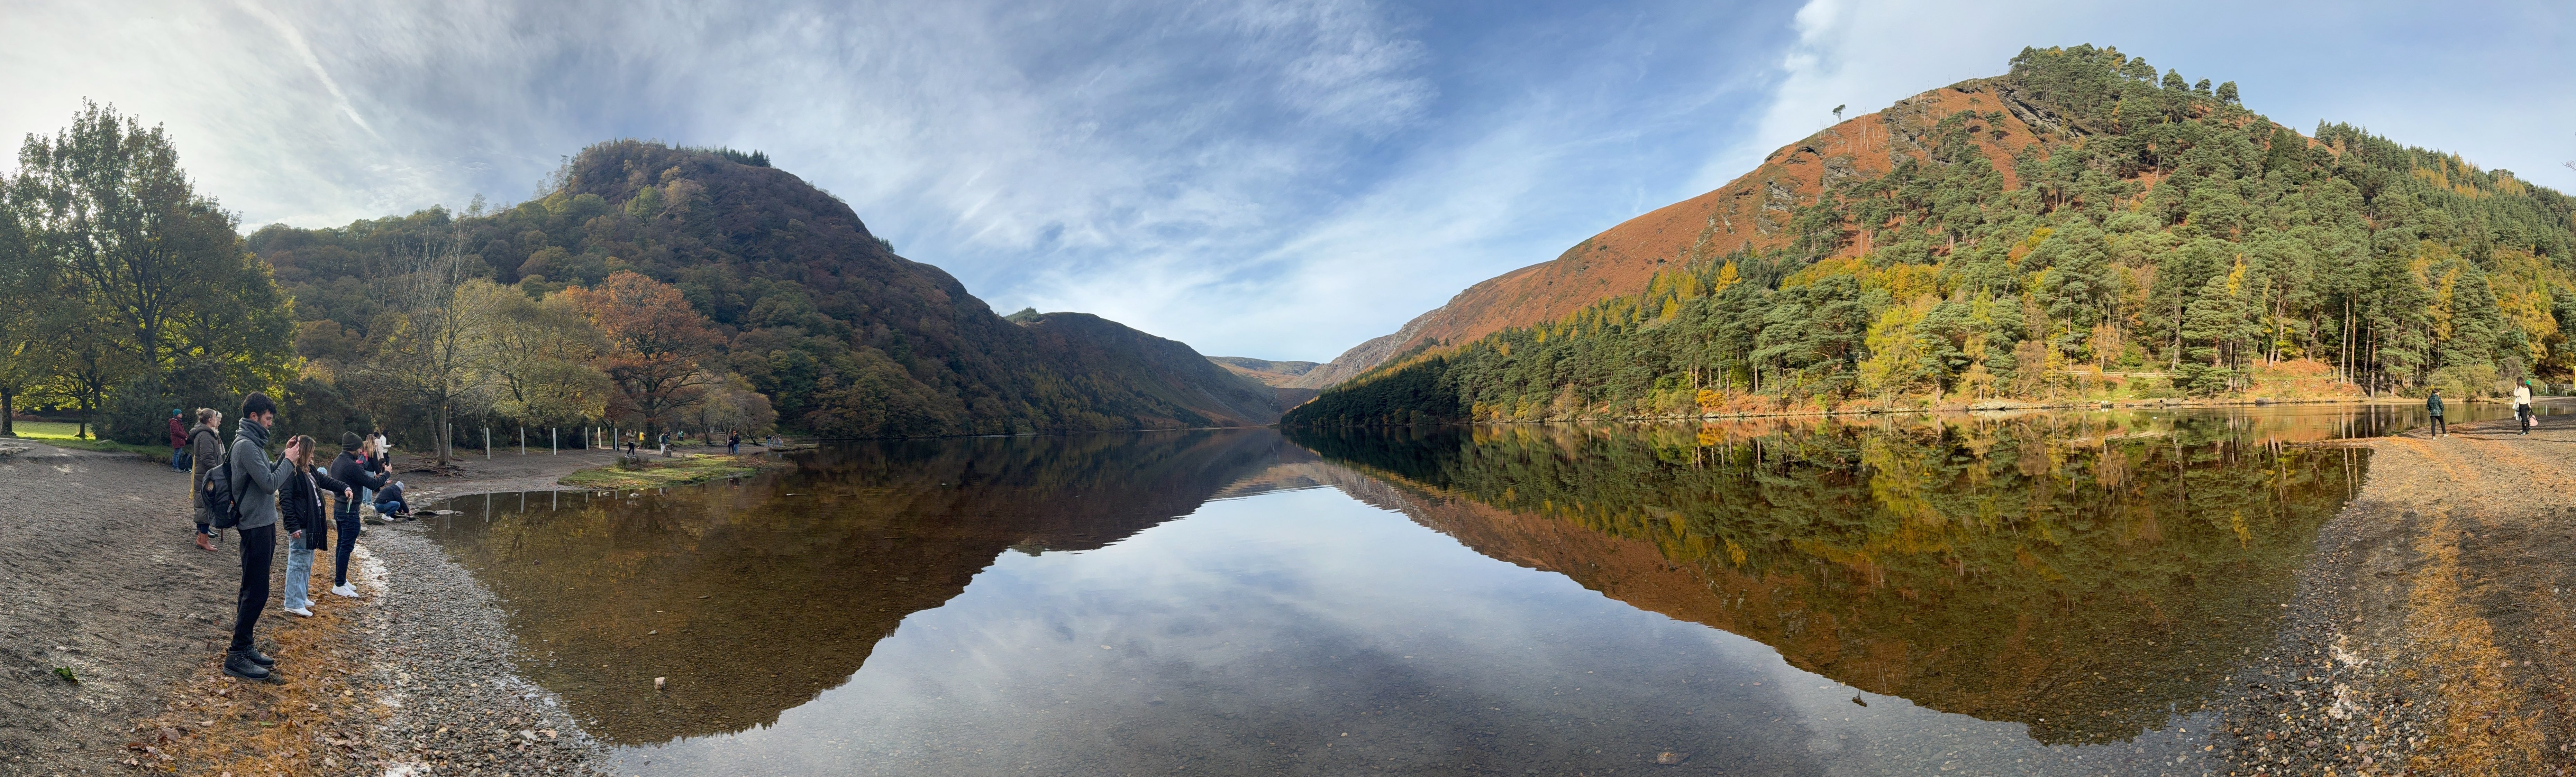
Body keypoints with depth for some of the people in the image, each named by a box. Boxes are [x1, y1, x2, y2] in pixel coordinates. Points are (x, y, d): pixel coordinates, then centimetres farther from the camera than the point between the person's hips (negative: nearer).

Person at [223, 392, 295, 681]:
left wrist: (285, 458, 4)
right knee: (256, 593, -7)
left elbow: (270, 477, 15)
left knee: (253, 591, 15)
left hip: (264, 525, 10)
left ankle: (245, 647, 23)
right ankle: (236, 656, -1)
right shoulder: (246, 445, -17)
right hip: (255, 527, -10)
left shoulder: (254, 443, 12)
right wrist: (289, 460, -10)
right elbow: (270, 483, -22)